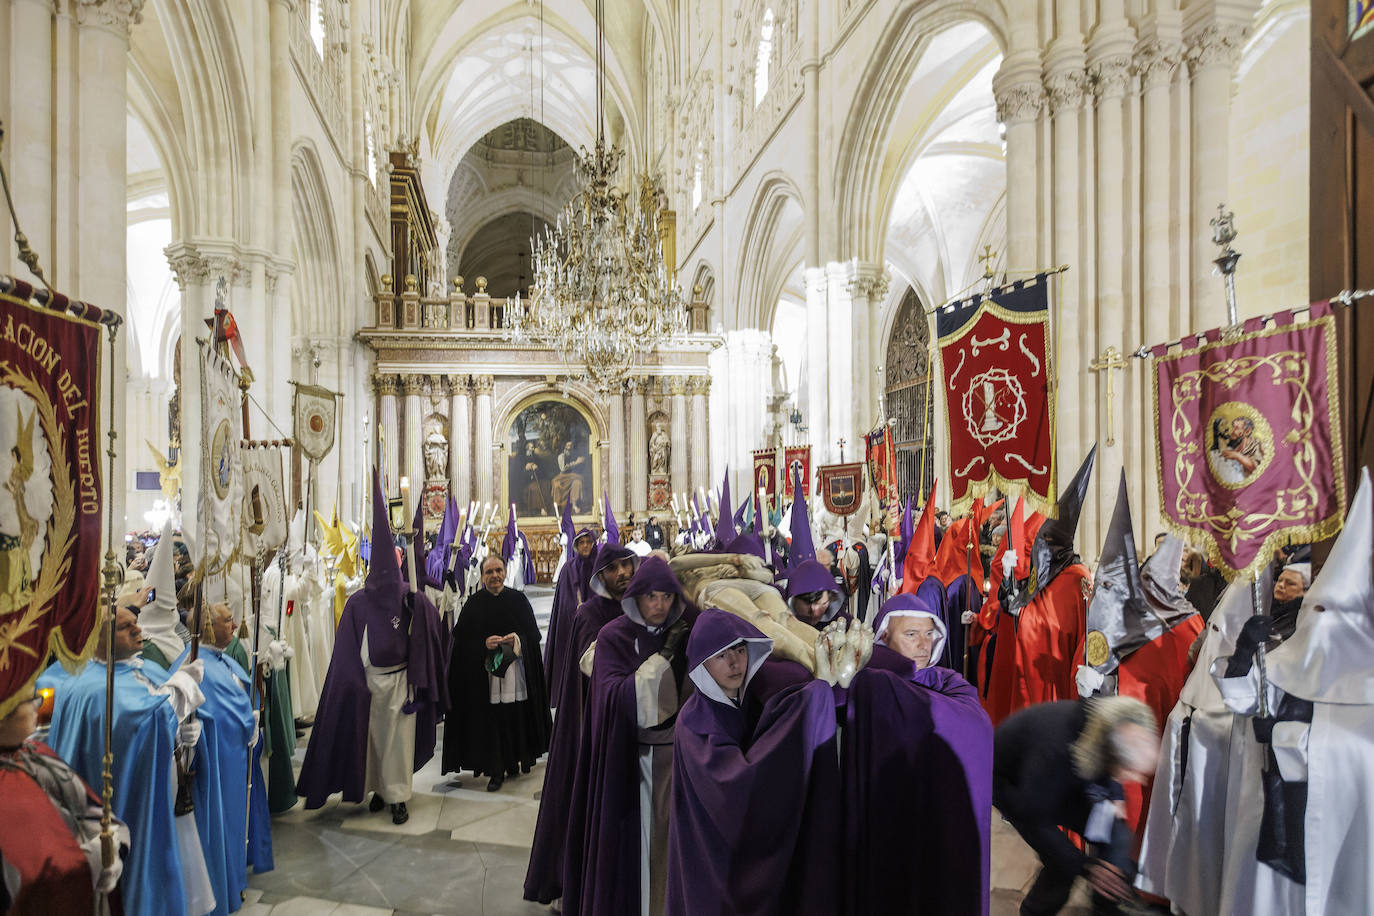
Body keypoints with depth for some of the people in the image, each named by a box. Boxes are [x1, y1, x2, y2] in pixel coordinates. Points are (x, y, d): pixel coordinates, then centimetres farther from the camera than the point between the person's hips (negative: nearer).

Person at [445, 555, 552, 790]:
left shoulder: (518, 599, 4)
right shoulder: (474, 603, 4)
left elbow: (534, 633, 5)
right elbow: (461, 639, 2)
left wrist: (518, 639, -14)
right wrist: (484, 643, -15)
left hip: (516, 669, 1)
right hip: (484, 672, 0)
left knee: (517, 717, 4)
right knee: (491, 721, -2)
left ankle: (517, 759, 24)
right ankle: (496, 769, 10)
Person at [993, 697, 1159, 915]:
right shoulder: (1055, 750, -45)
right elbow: (1036, 820, -31)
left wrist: (1114, 797, -8)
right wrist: (1086, 866, -28)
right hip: (1009, 782, -6)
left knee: (1117, 836, -5)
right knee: (1062, 864, -15)